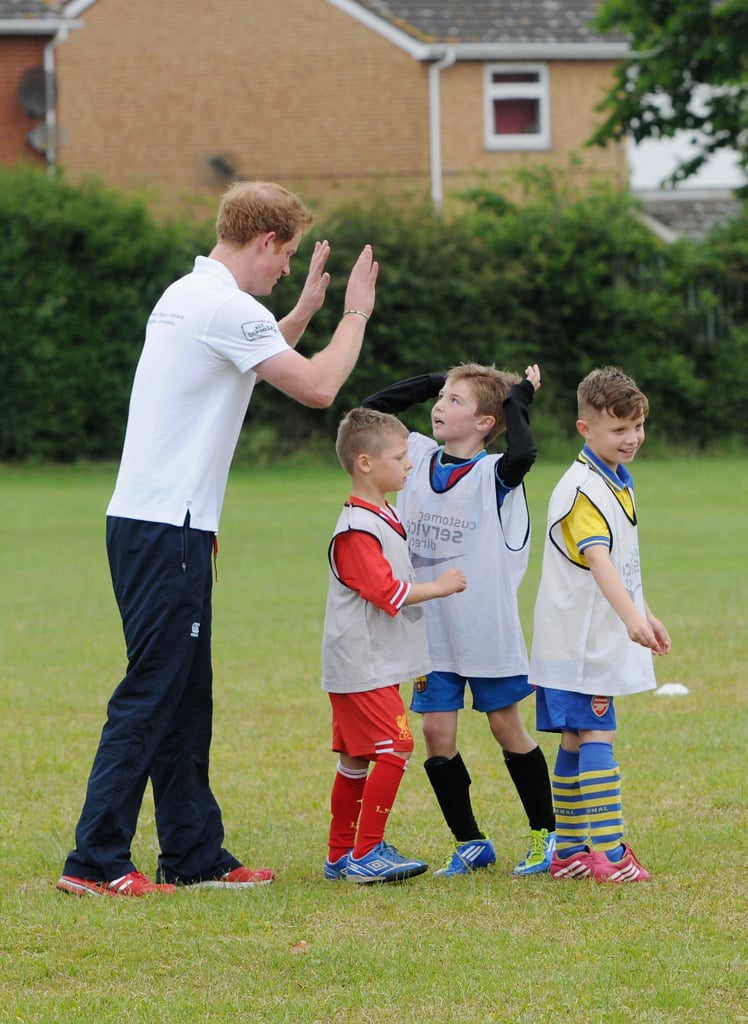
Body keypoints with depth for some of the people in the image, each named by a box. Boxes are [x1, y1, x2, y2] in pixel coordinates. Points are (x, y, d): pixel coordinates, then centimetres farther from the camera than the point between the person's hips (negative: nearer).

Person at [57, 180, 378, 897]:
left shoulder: (188, 296, 16)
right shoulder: (225, 307, -14)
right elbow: (316, 386, -13)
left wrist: (304, 309, 30)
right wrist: (355, 313, 0)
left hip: (153, 522, 10)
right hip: (166, 530, -10)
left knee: (186, 696, 13)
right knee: (150, 696, -8)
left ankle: (194, 853, 17)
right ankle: (95, 862, -7)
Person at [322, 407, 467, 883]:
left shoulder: (386, 518, 15)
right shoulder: (356, 530, -18)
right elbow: (387, 592, -25)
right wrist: (440, 587, -12)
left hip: (379, 664, 10)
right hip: (362, 665, -10)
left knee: (357, 758, 13)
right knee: (394, 748, -13)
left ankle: (341, 855, 18)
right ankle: (367, 854, -11)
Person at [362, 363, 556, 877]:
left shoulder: (493, 474, -12)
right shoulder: (420, 457, 5)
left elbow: (523, 453, -35)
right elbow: (369, 411, 12)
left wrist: (517, 400, -18)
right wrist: (430, 382, 6)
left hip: (489, 627, -5)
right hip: (432, 628, 5)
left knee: (507, 727, 4)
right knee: (437, 733, 2)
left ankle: (546, 834, 17)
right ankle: (471, 843, 13)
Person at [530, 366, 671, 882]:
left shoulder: (618, 483, 13)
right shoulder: (582, 490, -19)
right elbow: (596, 558, -33)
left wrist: (647, 615, 30)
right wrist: (632, 618, -44)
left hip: (601, 640, 9)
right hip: (578, 641, -9)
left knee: (578, 740, 11)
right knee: (596, 737, -12)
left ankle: (571, 850, 15)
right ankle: (609, 852, -15)